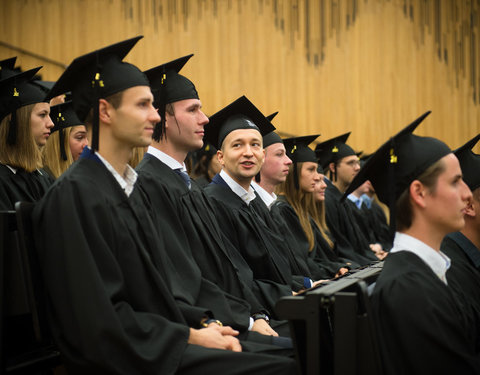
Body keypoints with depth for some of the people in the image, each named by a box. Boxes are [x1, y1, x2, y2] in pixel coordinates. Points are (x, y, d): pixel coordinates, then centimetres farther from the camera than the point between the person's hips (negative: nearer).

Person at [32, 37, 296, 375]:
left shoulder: (129, 189, 14)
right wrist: (191, 337, -13)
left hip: (160, 344, 9)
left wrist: (203, 325, 2)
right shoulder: (74, 195, -14)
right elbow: (102, 318, -18)